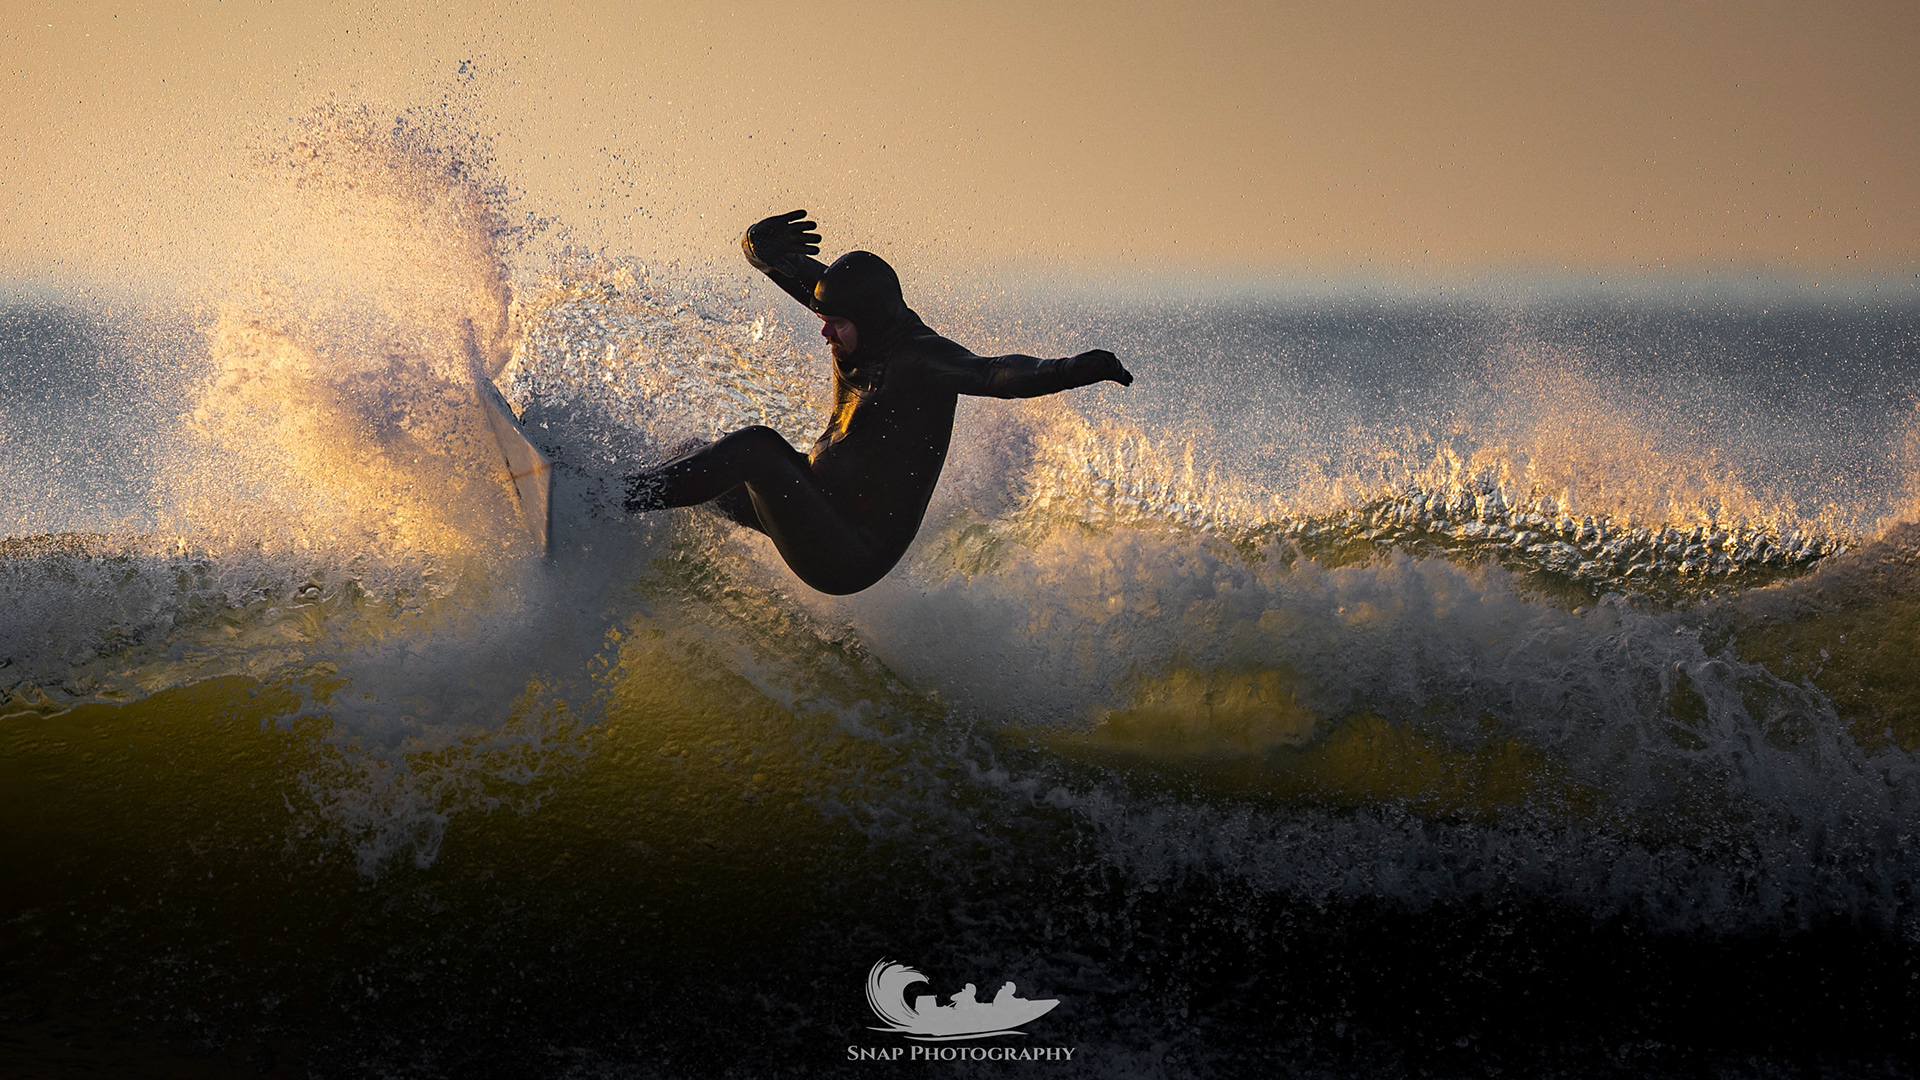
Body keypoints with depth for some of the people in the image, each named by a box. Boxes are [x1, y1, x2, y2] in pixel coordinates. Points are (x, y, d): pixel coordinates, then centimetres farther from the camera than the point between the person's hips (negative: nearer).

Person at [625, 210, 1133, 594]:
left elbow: (994, 374, -38)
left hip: (848, 559, -9)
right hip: (822, 502, 9)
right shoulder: (866, 325, 1)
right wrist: (762, 244, -15)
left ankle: (624, 497, -15)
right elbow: (793, 270, 8)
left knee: (758, 448, -22)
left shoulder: (919, 356, -22)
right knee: (703, 464, 15)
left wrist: (1076, 369, -55)